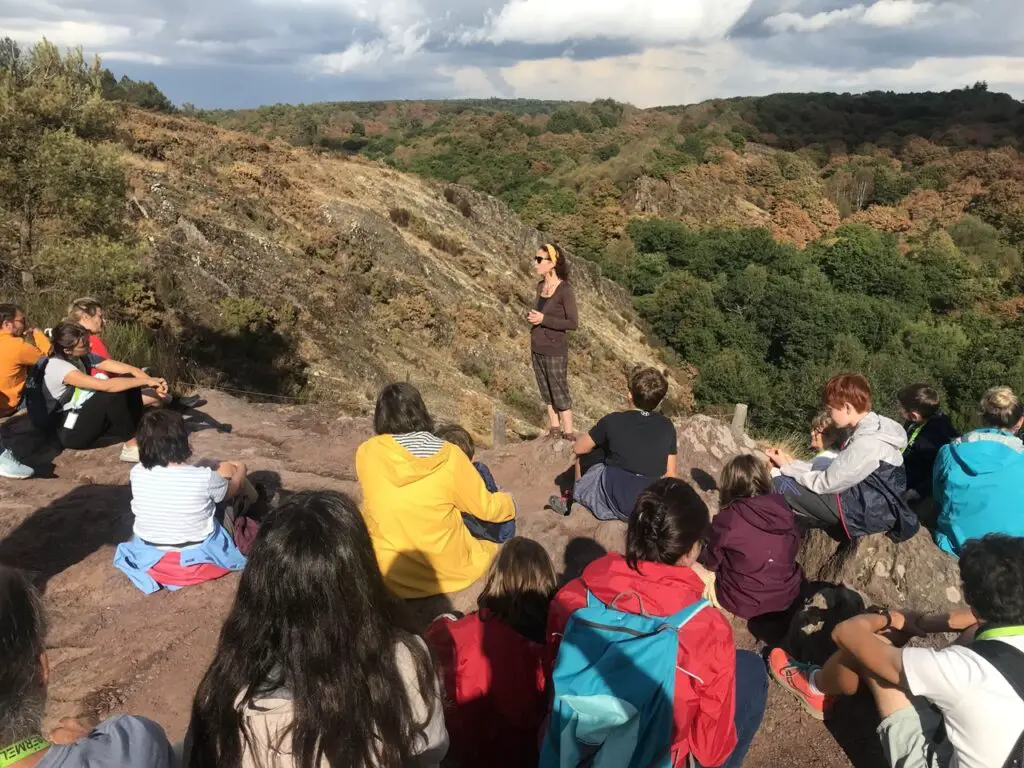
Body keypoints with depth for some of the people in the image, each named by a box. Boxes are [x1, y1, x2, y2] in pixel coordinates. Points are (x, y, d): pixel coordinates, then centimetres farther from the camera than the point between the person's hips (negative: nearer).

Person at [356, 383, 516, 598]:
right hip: (449, 573, 2)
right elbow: (487, 508, -1)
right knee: (492, 548, 30)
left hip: (388, 577, -2)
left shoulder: (366, 454, -12)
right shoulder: (449, 457, -14)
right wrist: (508, 503, 23)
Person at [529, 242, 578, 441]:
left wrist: (543, 320, -19)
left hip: (555, 350, -7)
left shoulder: (565, 290, -15)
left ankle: (569, 435, 12)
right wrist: (532, 317, -2)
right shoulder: (541, 286, 6)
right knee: (546, 391, 15)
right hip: (537, 348, 7)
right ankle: (554, 429, 28)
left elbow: (573, 323, -16)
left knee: (560, 393, 2)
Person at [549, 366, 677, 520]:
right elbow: (670, 474, 2)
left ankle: (573, 498, 36)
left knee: (585, 453, 18)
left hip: (615, 504, -4)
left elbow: (579, 448, 2)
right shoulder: (667, 427, -4)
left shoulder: (613, 421, -13)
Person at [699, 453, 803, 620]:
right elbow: (794, 548, 6)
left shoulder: (726, 519, -20)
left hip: (744, 602, -5)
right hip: (787, 595, 5)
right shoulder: (781, 505, -9)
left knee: (703, 554, 15)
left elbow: (710, 562, -4)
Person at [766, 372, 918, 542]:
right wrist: (792, 463, 5)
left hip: (869, 512, -10)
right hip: (871, 502, 10)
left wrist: (786, 467, -4)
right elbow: (833, 472, 9)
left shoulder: (866, 443, -26)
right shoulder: (874, 427, 5)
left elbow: (826, 483, -17)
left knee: (780, 486, -12)